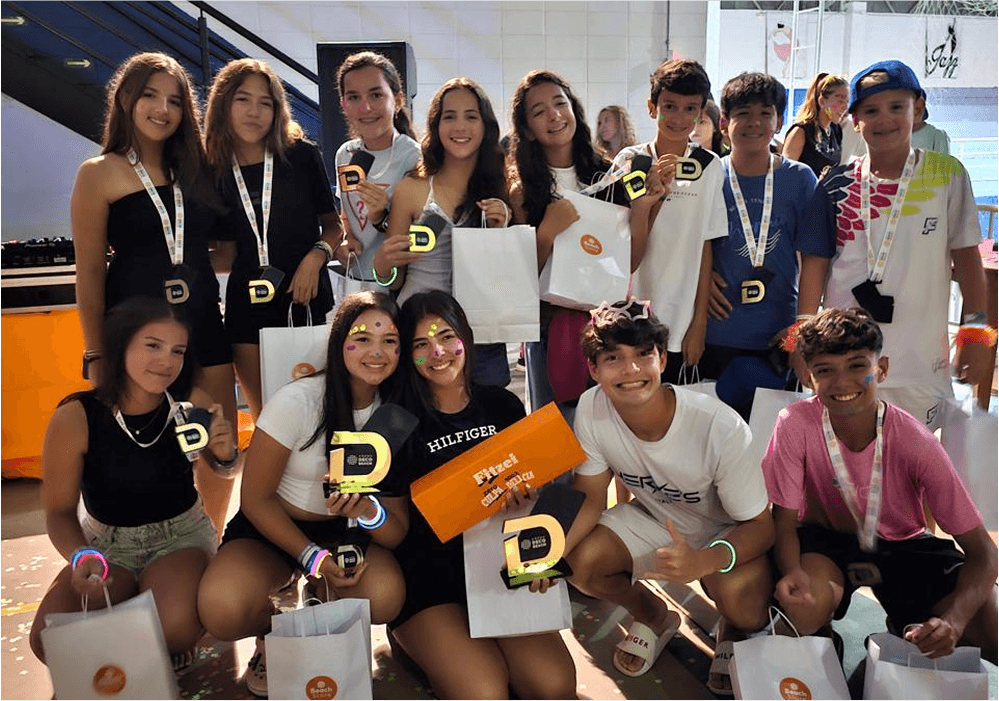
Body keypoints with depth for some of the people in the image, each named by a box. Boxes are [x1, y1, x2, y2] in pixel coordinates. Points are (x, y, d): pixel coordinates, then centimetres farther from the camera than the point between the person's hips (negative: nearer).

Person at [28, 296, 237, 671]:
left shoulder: (193, 403, -16)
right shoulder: (75, 418, -19)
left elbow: (222, 469, 5)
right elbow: (60, 511, -8)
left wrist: (225, 455, -21)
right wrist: (81, 556, -30)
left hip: (182, 534, 0)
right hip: (108, 541, 1)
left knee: (176, 625, -31)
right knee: (50, 641, -22)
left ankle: (174, 655, 7)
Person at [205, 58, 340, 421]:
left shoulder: (302, 155, -1)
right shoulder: (217, 173, 6)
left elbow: (333, 223, 5)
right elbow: (228, 252, 13)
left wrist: (315, 257, -11)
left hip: (306, 299, -2)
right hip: (248, 306, 2)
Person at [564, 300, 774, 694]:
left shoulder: (720, 428, -34)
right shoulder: (591, 410, -22)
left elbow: (760, 526, -24)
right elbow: (589, 497, -10)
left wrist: (703, 562, -45)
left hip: (727, 531, -4)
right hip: (654, 517, 4)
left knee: (738, 593, -34)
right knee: (579, 562, -19)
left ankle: (734, 633, 9)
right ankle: (653, 616, 16)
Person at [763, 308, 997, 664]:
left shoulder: (915, 441, -23)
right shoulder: (795, 424, -24)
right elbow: (784, 519, -16)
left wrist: (953, 618, -40)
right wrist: (793, 573, -39)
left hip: (902, 544, 1)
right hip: (827, 539, -1)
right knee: (801, 603, -35)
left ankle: (907, 632, 11)